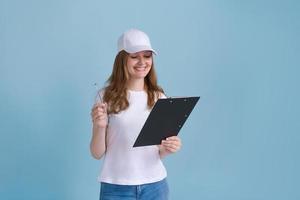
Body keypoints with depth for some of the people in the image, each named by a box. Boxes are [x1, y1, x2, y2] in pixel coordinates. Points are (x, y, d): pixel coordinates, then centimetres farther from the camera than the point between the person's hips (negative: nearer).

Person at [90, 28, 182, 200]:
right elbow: (97, 153, -3)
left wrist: (169, 149, -12)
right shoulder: (107, 97, -6)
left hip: (155, 185, 2)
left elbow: (159, 152, 9)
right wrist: (99, 127, -20)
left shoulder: (159, 97, 3)